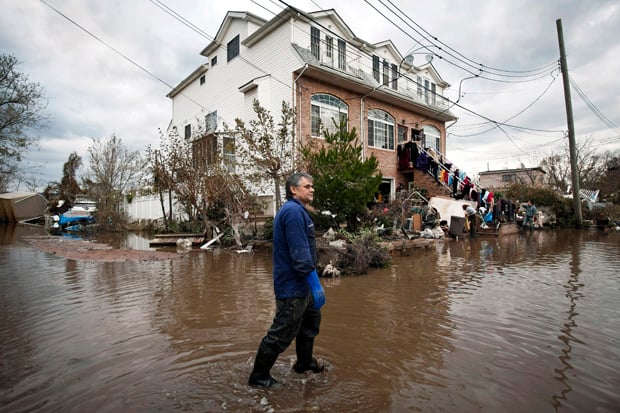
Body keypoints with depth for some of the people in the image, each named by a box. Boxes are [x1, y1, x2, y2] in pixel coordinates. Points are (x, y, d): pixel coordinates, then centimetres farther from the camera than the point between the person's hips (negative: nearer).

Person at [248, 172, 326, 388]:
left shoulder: (295, 210, 14)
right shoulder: (294, 211, -21)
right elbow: (300, 253, -28)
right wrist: (316, 284, -25)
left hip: (299, 284, 11)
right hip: (292, 287, -11)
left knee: (311, 321, 24)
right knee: (282, 333, 1)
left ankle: (305, 362, 42)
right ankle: (259, 376, 18)